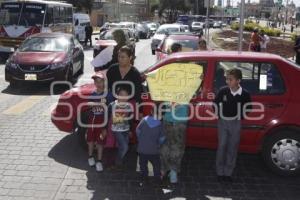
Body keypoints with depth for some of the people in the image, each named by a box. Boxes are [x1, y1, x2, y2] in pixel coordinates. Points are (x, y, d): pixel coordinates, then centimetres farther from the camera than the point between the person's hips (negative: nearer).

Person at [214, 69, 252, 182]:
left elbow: (248, 109, 5)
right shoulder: (223, 91, -10)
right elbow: (215, 104, 5)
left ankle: (228, 173, 18)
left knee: (232, 148, 6)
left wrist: (240, 117, -4)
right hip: (223, 121, 0)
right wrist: (219, 115, -2)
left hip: (235, 123, 0)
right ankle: (220, 172, 13)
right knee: (222, 146, 2)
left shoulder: (245, 94, -11)